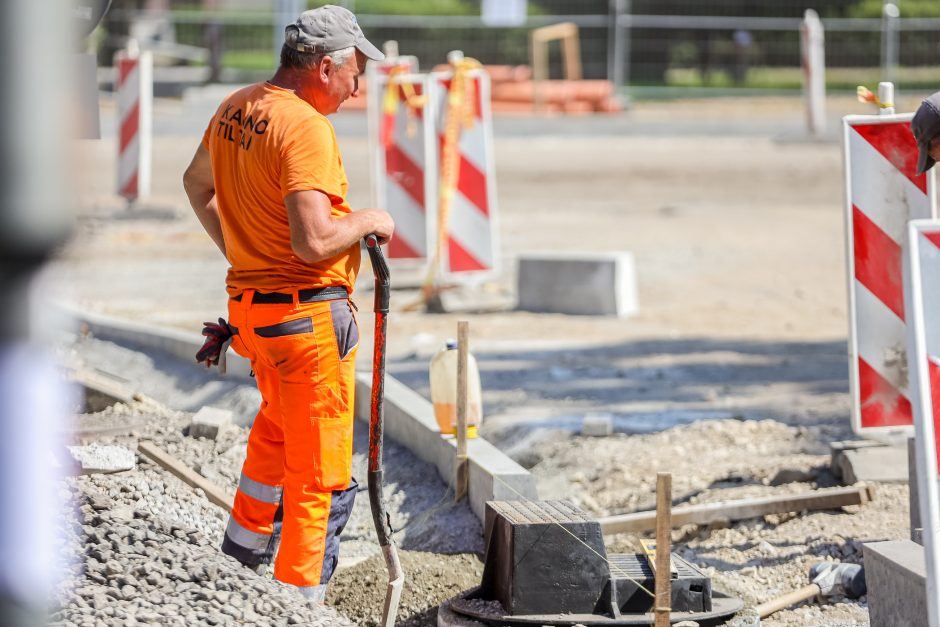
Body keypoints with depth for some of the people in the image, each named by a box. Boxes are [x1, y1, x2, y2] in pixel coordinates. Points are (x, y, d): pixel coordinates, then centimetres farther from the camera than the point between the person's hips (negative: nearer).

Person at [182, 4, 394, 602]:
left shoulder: (235, 108, 6)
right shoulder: (307, 127, -22)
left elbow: (197, 183, 24)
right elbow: (313, 241, -29)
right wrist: (368, 220, -11)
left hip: (249, 300, 9)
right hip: (309, 312, -9)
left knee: (279, 421, 33)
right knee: (321, 473, 0)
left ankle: (246, 543, 43)